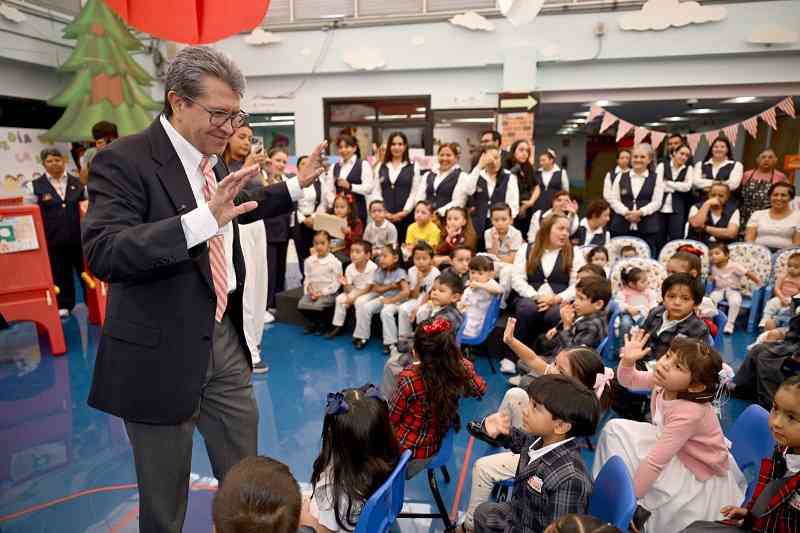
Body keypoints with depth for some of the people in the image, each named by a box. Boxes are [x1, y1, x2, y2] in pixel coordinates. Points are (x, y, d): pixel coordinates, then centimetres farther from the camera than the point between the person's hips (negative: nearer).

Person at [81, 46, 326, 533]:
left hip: (225, 338, 7)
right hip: (161, 350, -6)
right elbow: (103, 253, -29)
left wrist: (297, 185, 23)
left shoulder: (213, 160, 6)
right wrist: (205, 217, -39)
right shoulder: (124, 160, -16)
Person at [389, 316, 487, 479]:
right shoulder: (462, 369, -19)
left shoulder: (409, 378, -32)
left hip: (407, 452, -6)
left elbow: (392, 417, -14)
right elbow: (480, 389, 5)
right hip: (434, 448, 6)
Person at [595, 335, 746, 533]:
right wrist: (628, 361, -20)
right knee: (615, 428, -5)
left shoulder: (689, 413, -37)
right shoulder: (665, 382, -17)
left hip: (698, 474, -7)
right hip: (671, 443, 8)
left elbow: (655, 462, -32)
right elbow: (629, 380, 2)